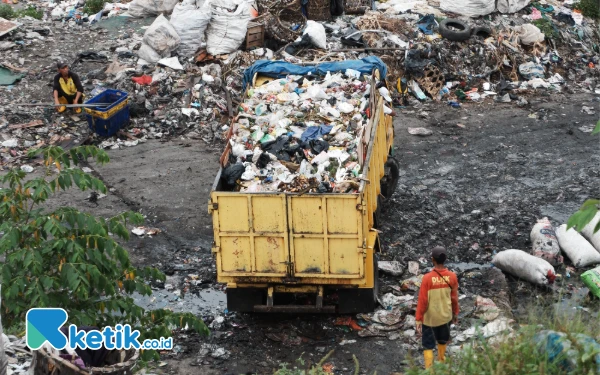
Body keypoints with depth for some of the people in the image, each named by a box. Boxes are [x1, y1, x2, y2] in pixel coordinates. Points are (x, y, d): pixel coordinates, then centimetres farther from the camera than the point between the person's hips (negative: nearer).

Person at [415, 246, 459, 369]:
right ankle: (441, 361, 47)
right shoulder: (452, 277, -11)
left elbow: (422, 301, -17)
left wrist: (419, 319, -10)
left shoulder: (427, 278, -22)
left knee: (428, 345, 9)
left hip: (430, 318, -4)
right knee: (442, 340, 27)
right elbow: (454, 298, 1)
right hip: (445, 316, 4)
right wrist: (455, 313, 16)